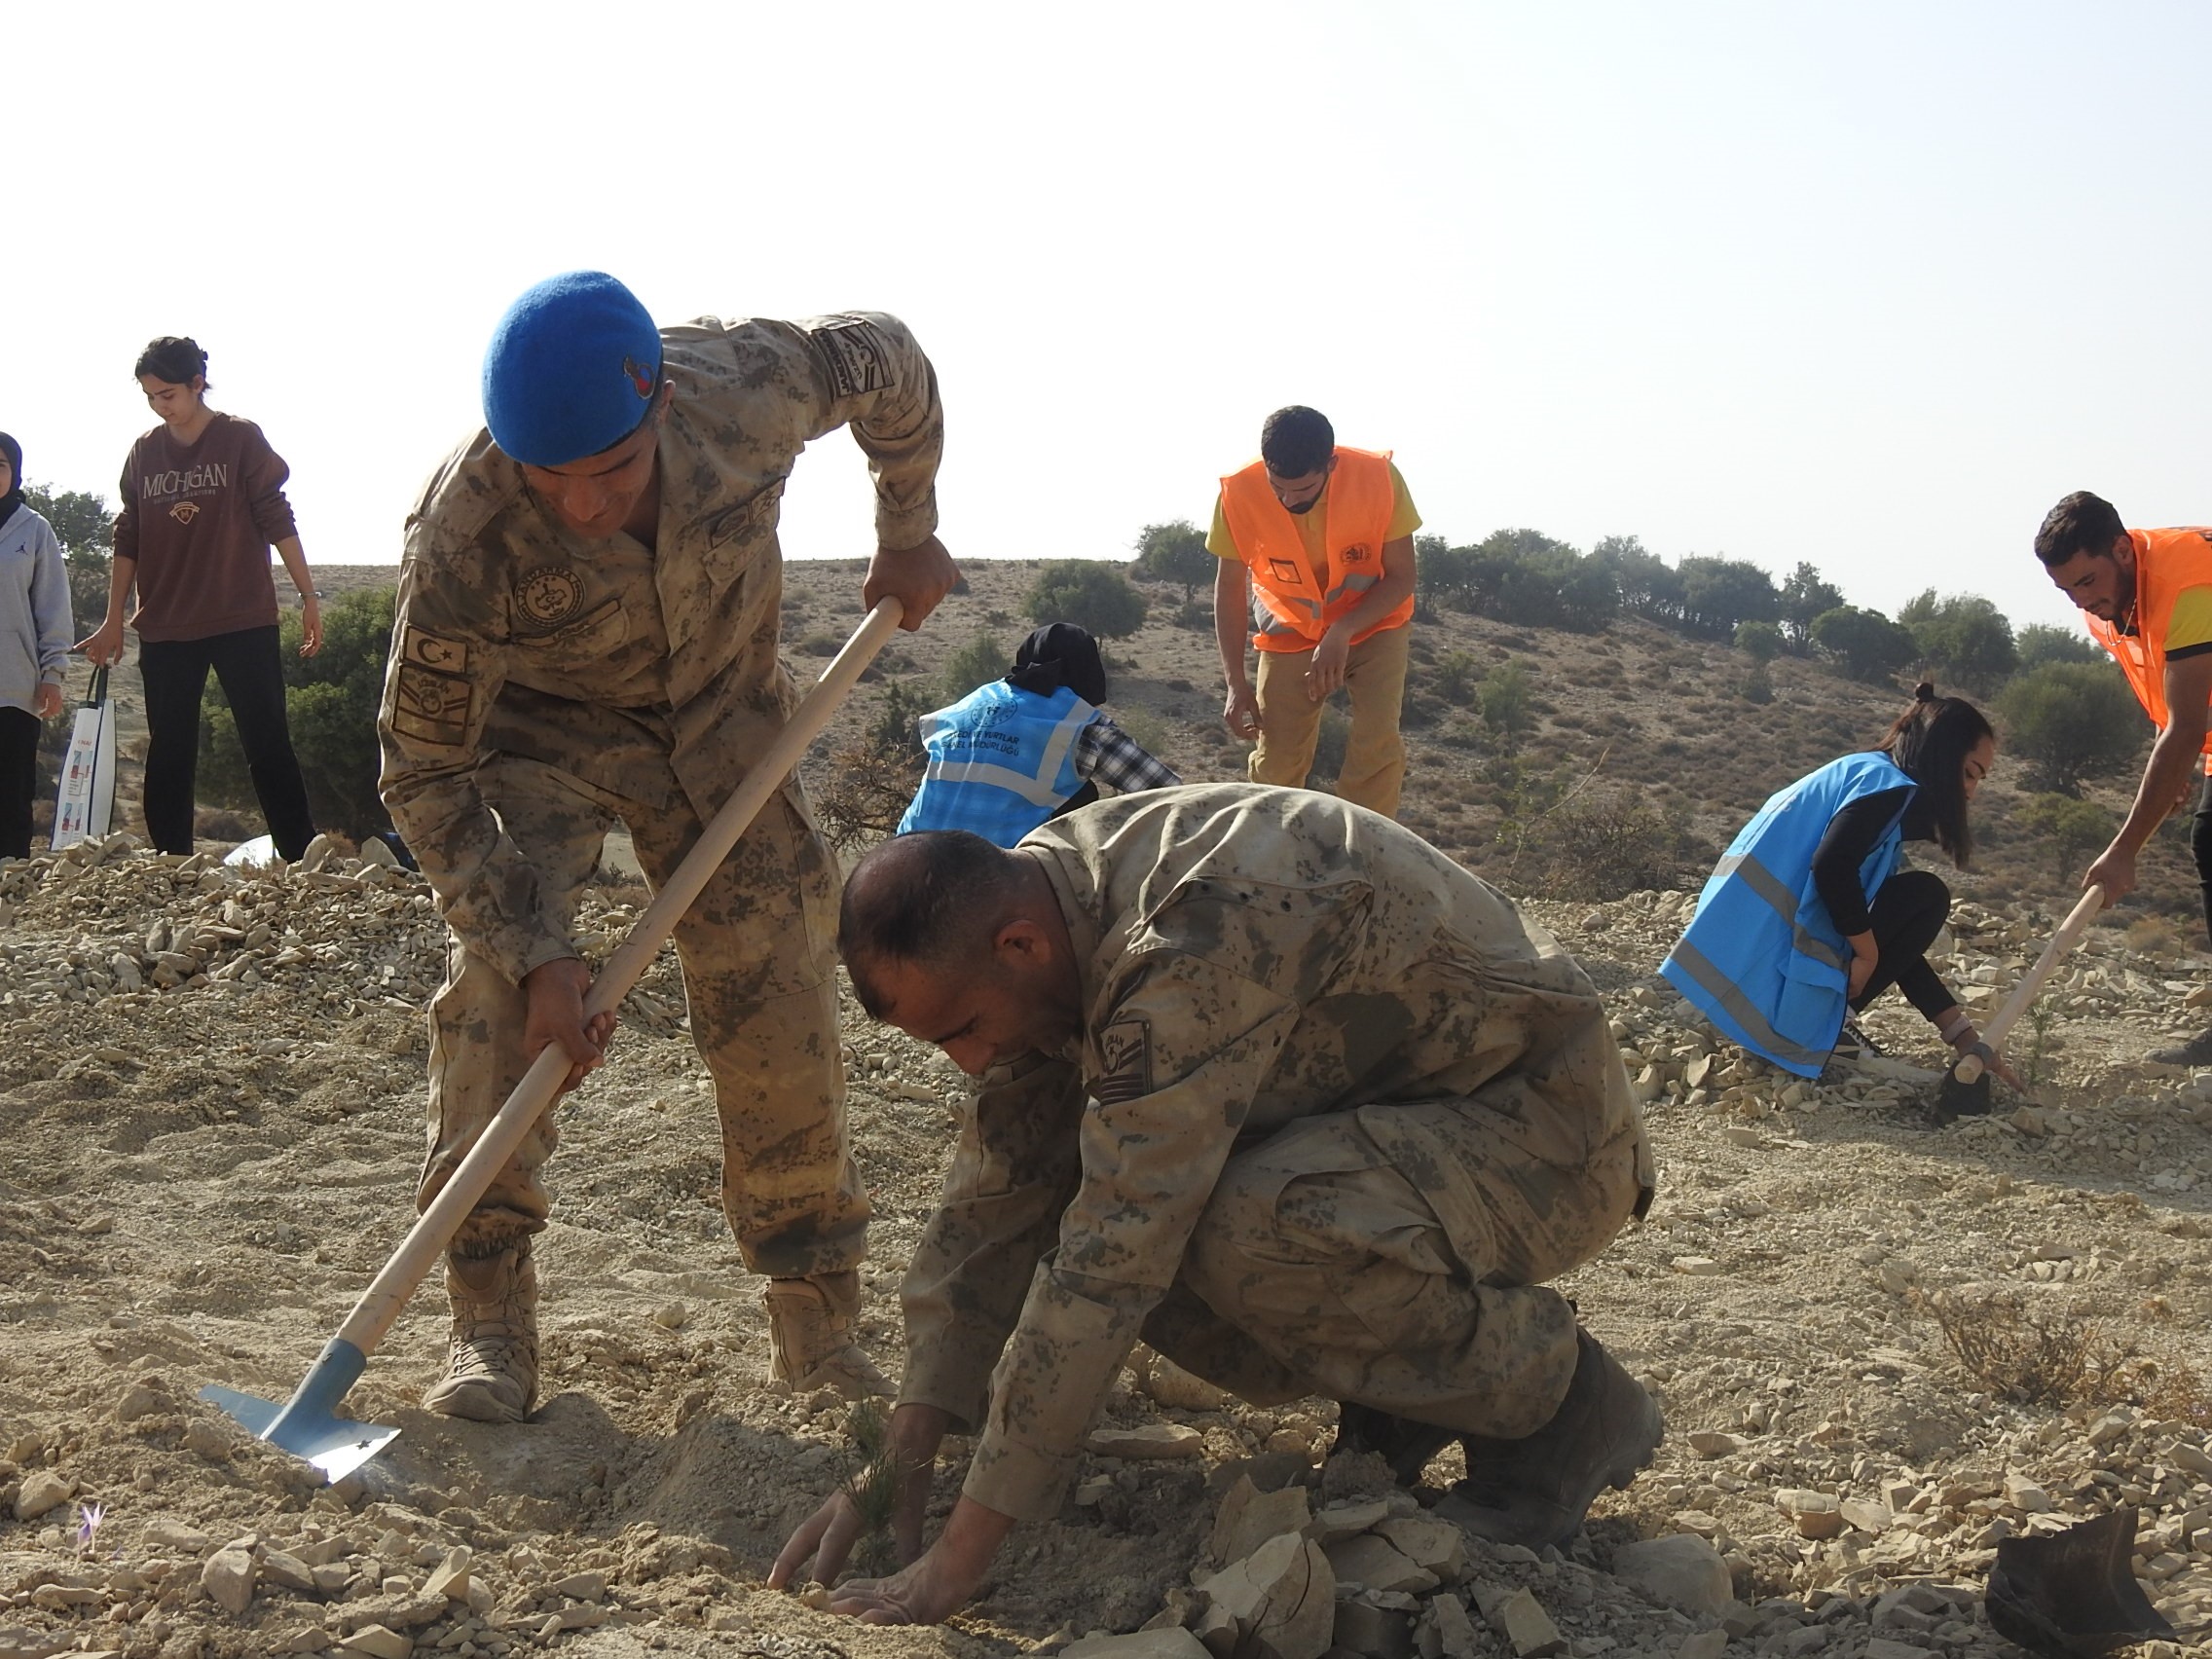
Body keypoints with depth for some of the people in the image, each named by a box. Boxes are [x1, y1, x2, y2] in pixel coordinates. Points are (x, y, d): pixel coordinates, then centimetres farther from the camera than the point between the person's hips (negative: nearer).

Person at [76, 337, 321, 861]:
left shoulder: (240, 439, -1)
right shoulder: (143, 452, 10)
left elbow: (276, 520, -2)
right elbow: (128, 541, 12)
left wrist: (308, 597, -6)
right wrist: (114, 621, 10)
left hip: (243, 622, -4)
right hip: (164, 631, 4)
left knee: (268, 745, -5)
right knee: (168, 753, 5)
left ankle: (302, 860, -5)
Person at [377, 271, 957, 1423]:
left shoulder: (749, 385, -32)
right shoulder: (461, 538, -36)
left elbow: (890, 366, -8)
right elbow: (425, 773, -26)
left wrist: (907, 533, 4)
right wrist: (534, 953, -33)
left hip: (722, 719, 2)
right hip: (542, 730, -2)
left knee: (779, 1009, -3)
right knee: (494, 982, -22)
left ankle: (819, 1327, 10)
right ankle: (489, 1327, -13)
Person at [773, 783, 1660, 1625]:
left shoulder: (1188, 936, -33)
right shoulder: (1034, 898, -6)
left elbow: (1110, 1259, -34)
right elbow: (995, 1193, -2)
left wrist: (962, 1552, -29)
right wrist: (903, 1457, -8)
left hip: (1541, 1129, -8)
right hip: (1383, 1111, 8)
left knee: (1249, 1238, -34)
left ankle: (1561, 1399, -8)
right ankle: (1406, 1391, 7)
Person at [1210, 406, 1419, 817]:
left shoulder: (1378, 478, -27)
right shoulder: (1238, 493, -24)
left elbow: (1401, 578, -17)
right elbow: (1229, 588, -12)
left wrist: (1342, 634, -30)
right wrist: (1236, 682, -17)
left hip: (1374, 626, -1)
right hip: (1291, 633, 1)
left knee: (1376, 749, -18)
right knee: (1275, 762, -2)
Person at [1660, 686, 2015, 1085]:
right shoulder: (1891, 785, -5)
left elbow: (1898, 950, 23)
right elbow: (1831, 867, -25)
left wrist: (1969, 1041, 20)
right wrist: (1869, 954, -10)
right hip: (1767, 970, -10)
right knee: (1926, 896, 0)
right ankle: (1826, 1030, -3)